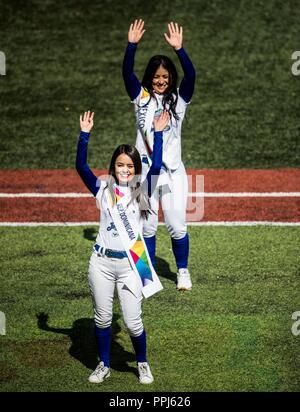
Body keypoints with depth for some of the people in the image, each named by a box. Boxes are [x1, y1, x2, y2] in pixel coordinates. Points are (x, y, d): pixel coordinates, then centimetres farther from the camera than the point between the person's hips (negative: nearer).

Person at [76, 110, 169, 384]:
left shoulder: (142, 190, 2)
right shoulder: (103, 189, 4)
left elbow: (156, 167, -13)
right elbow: (81, 167, -6)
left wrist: (158, 134, -16)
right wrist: (85, 134, -13)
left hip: (130, 263, -2)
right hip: (101, 262, 2)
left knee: (133, 321, 0)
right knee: (102, 318, 11)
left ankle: (143, 364, 24)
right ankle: (104, 366, 28)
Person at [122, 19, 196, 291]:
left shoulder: (179, 99, 1)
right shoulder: (141, 97, 3)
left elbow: (191, 75, -16)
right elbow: (127, 72, -11)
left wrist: (179, 49, -29)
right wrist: (132, 45, -26)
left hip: (173, 172, -1)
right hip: (145, 170, 1)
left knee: (176, 226, -1)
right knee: (147, 226, 5)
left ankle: (183, 271, 19)